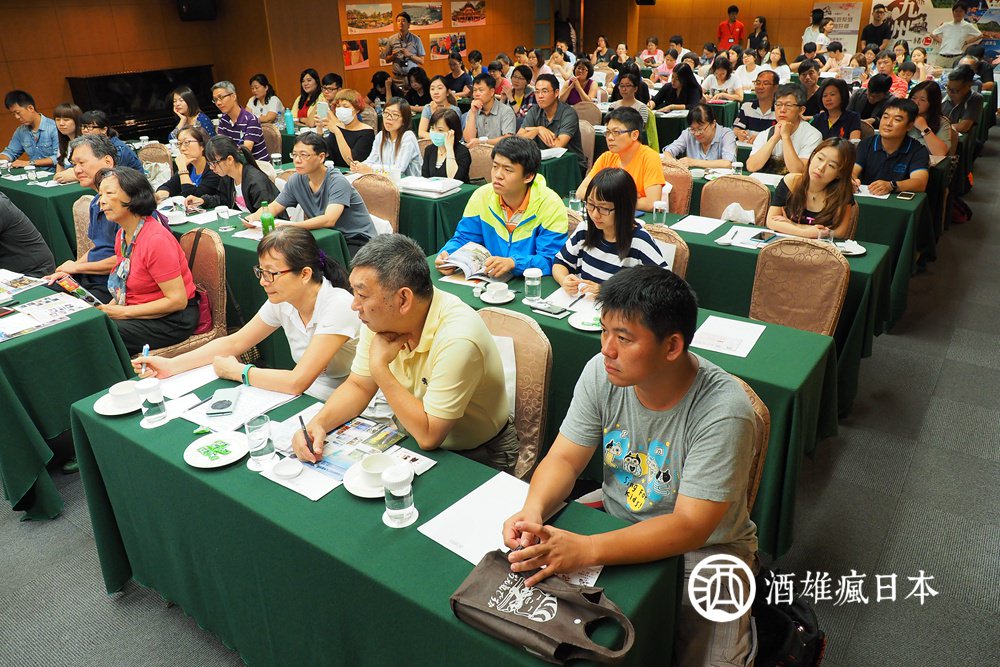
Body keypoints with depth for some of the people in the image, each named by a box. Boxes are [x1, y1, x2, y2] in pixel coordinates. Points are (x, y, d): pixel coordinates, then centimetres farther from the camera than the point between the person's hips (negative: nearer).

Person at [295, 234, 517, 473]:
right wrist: (318, 424, -15)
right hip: (412, 442, 6)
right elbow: (358, 387, 3)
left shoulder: (457, 340, -32)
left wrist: (380, 367, -26)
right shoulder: (381, 318, -10)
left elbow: (428, 436, -27)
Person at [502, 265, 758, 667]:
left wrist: (584, 550, -39)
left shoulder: (723, 411, -28)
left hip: (704, 546, -4)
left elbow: (689, 527, -29)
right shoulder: (602, 373, -13)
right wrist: (532, 511, -28)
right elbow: (564, 459, -7)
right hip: (617, 523, 4)